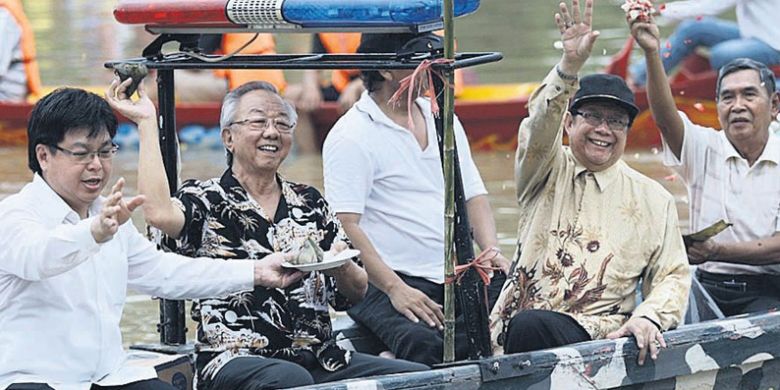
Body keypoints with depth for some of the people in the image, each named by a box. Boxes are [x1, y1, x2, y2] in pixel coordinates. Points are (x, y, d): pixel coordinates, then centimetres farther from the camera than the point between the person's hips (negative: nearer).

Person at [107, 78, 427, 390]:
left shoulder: (310, 202, 20)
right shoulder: (205, 200, 5)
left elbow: (356, 293, 19)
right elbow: (159, 213, -21)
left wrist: (340, 268, -6)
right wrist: (147, 122, -12)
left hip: (319, 360, 5)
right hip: (236, 363, -5)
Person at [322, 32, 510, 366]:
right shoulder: (351, 136, -5)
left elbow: (473, 195, 21)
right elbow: (345, 226, -13)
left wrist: (492, 251, 1)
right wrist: (395, 289, -21)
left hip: (456, 275, 7)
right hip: (385, 282, -7)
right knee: (424, 344, -36)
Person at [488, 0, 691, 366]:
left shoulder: (654, 200, 15)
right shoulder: (546, 171, 13)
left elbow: (673, 276, 14)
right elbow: (539, 124, -8)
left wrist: (649, 318, -9)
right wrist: (569, 65, -26)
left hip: (593, 333, -1)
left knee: (530, 325, -34)